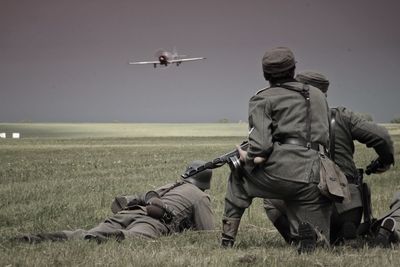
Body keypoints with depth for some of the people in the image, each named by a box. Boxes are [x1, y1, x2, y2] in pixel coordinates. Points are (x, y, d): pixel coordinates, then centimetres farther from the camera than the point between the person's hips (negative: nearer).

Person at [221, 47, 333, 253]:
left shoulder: (263, 99, 5)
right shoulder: (318, 95, 21)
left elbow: (261, 142, -8)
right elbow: (327, 135, 25)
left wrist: (248, 157, 10)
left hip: (278, 170, -3)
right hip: (311, 179, 3)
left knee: (239, 176, 30)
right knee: (318, 241, 18)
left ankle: (228, 238, 22)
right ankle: (307, 230, -20)